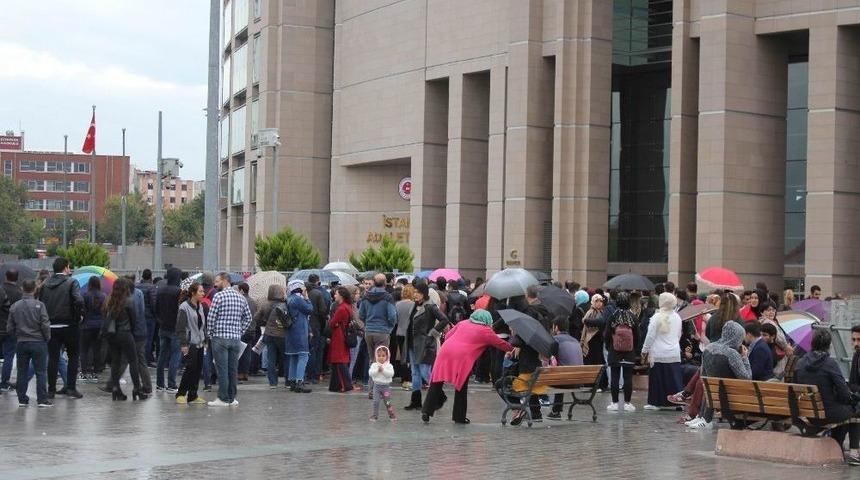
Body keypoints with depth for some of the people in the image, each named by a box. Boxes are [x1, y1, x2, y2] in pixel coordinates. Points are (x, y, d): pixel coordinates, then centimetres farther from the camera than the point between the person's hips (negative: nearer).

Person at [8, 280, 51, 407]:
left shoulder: (14, 306, 1)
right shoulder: (39, 305, -11)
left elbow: (9, 328, 3)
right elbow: (45, 325, -12)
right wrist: (47, 338, 4)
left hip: (21, 343, 3)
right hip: (38, 342, -3)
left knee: (22, 372, 11)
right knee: (41, 372, 1)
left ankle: (22, 399, 12)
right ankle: (42, 399, -1)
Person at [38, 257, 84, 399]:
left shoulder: (45, 284, 6)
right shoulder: (71, 282, -8)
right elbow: (79, 301, -21)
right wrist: (78, 317, -8)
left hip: (51, 327, 4)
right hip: (69, 326, -4)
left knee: (53, 358, 9)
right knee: (73, 356, 10)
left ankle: (51, 389, 10)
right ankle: (70, 387, 5)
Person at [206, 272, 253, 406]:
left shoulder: (219, 296, -9)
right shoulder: (240, 297, 9)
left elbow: (211, 317, -10)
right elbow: (248, 318, 12)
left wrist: (210, 334, 2)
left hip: (220, 337, -6)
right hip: (236, 338, 6)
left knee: (222, 369, -3)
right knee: (233, 369, 9)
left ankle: (223, 399, -3)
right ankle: (232, 398, 13)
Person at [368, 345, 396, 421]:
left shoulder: (389, 365, -2)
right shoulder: (374, 365, 1)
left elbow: (391, 374, -17)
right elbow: (370, 373, -11)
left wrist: (383, 370, -23)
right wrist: (377, 370, -23)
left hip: (386, 386, -1)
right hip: (377, 385, 1)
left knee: (387, 402, 4)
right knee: (376, 401, -1)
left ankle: (391, 415, 16)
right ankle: (375, 415, 8)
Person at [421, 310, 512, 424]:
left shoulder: (462, 323, 21)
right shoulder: (486, 331, 10)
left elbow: (447, 335, 21)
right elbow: (501, 344, 16)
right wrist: (513, 349, 31)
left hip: (445, 351, 4)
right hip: (462, 358, -4)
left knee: (436, 384, 7)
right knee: (461, 387, 10)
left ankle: (427, 411, 3)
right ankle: (459, 417, 17)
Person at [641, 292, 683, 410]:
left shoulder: (657, 317, -11)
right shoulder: (677, 318, 7)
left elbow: (650, 336, -9)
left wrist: (645, 351, 1)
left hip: (658, 354, -5)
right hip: (674, 354, 5)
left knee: (656, 379, 4)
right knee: (674, 379, 7)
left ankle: (655, 402, 9)